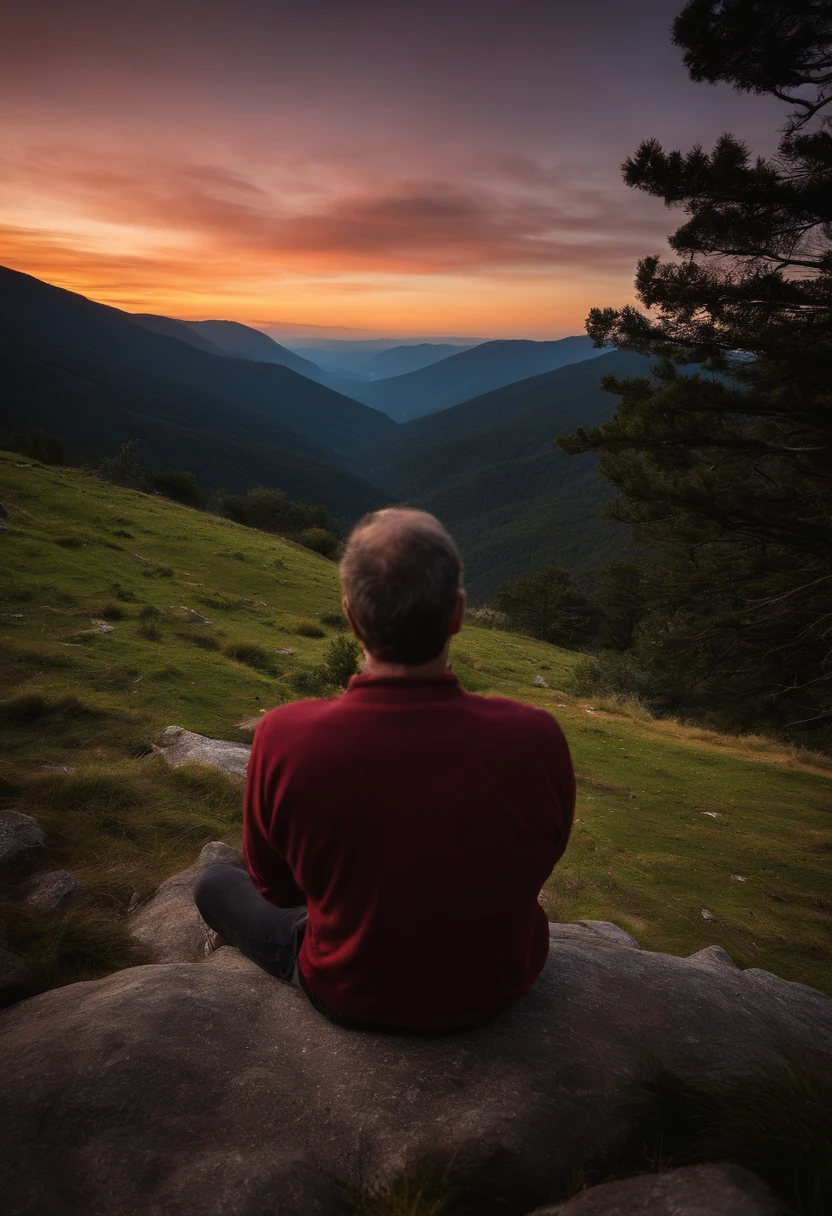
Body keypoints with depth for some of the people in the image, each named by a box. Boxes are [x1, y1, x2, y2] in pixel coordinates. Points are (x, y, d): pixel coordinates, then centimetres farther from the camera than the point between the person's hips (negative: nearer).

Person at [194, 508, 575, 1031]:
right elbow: (535, 868, -6)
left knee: (214, 884, 23)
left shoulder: (284, 738, -31)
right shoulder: (536, 739, -29)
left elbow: (274, 886, -10)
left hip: (353, 996, -1)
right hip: (500, 984, 2)